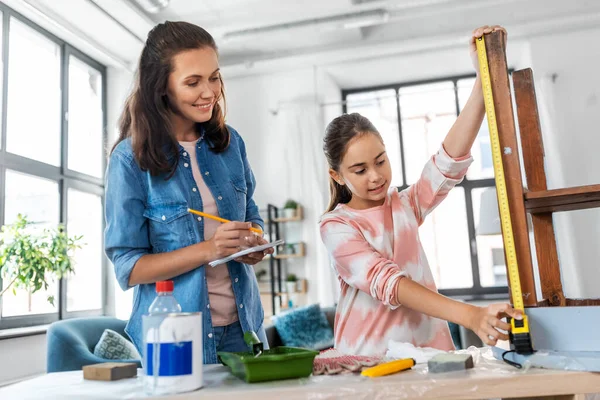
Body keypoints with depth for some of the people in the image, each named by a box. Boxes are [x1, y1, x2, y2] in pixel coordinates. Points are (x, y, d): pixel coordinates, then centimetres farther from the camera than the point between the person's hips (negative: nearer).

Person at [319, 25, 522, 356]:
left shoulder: (405, 206, 7)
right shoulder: (335, 227, -6)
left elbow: (450, 161, -8)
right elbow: (386, 281, -19)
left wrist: (484, 76, -17)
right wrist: (468, 315, -30)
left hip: (428, 349, 3)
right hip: (368, 360, -3)